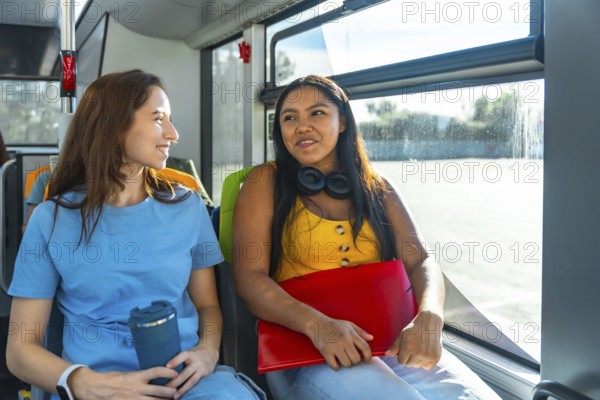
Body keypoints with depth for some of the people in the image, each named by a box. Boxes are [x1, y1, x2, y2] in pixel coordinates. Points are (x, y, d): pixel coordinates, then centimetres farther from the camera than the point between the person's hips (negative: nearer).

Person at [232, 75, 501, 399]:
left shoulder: (377, 189, 14)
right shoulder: (266, 182, 4)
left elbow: (420, 262, 6)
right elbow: (249, 277, -5)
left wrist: (429, 317, -18)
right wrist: (317, 324, -23)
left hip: (387, 339, 4)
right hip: (298, 342, -4)